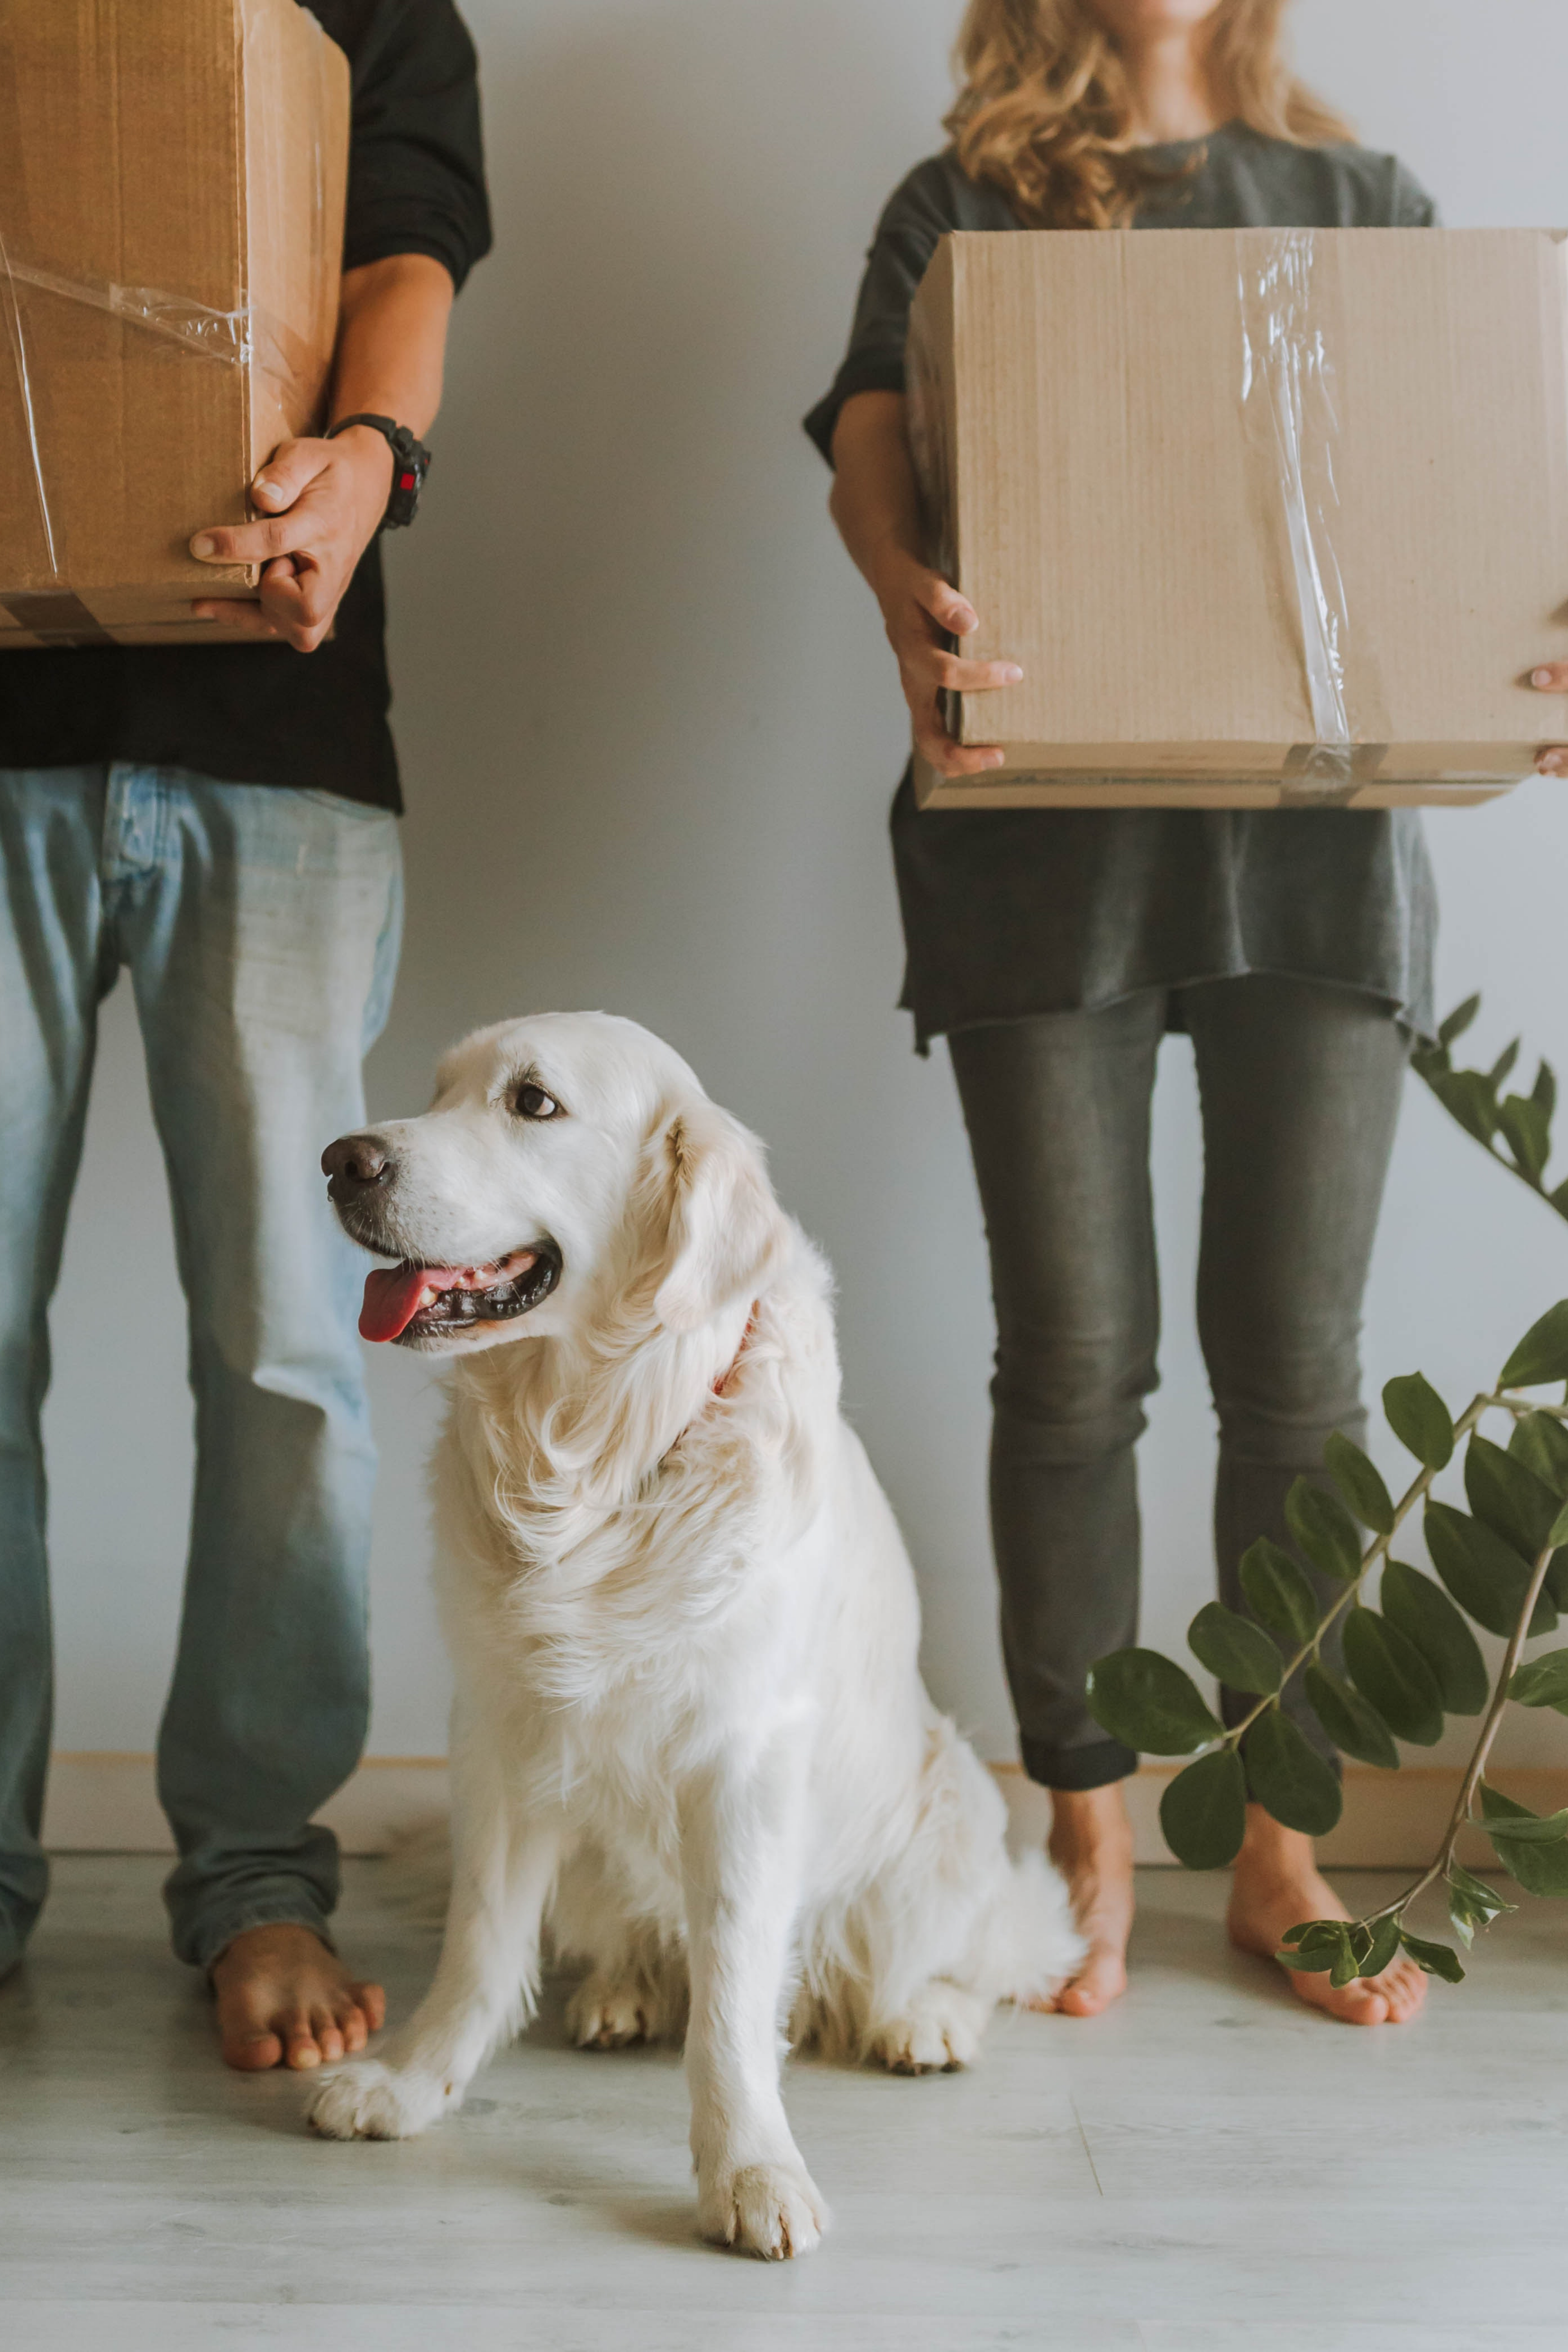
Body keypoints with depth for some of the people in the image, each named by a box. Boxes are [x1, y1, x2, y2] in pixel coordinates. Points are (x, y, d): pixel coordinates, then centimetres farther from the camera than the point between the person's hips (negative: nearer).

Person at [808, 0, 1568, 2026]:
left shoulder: (1361, 203, 19)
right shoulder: (964, 206, 14)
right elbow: (869, 426, -5)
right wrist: (906, 589, -29)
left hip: (1313, 834, 2)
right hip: (1042, 833, -1)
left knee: (1293, 1353, 2)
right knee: (1073, 1356, -1)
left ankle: (1279, 1850, 15)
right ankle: (1087, 1847, 13)